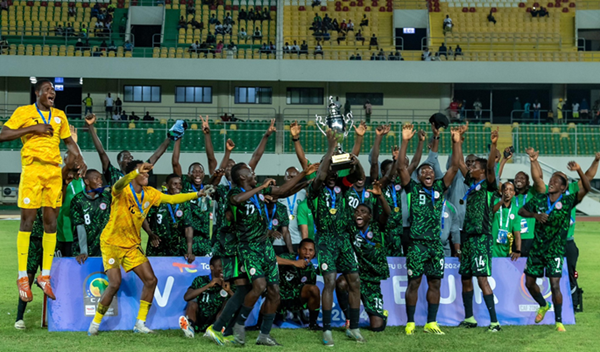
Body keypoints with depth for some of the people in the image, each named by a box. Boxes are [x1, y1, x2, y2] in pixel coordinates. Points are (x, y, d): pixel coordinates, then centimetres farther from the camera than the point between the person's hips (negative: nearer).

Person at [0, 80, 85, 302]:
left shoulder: (59, 116, 16)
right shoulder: (24, 112, 2)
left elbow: (69, 141, 24)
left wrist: (79, 159, 6)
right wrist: (33, 128, -11)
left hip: (55, 171, 5)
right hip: (32, 169, -5)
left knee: (51, 223, 3)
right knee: (27, 222, -5)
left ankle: (45, 275, 10)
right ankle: (22, 277, 1)